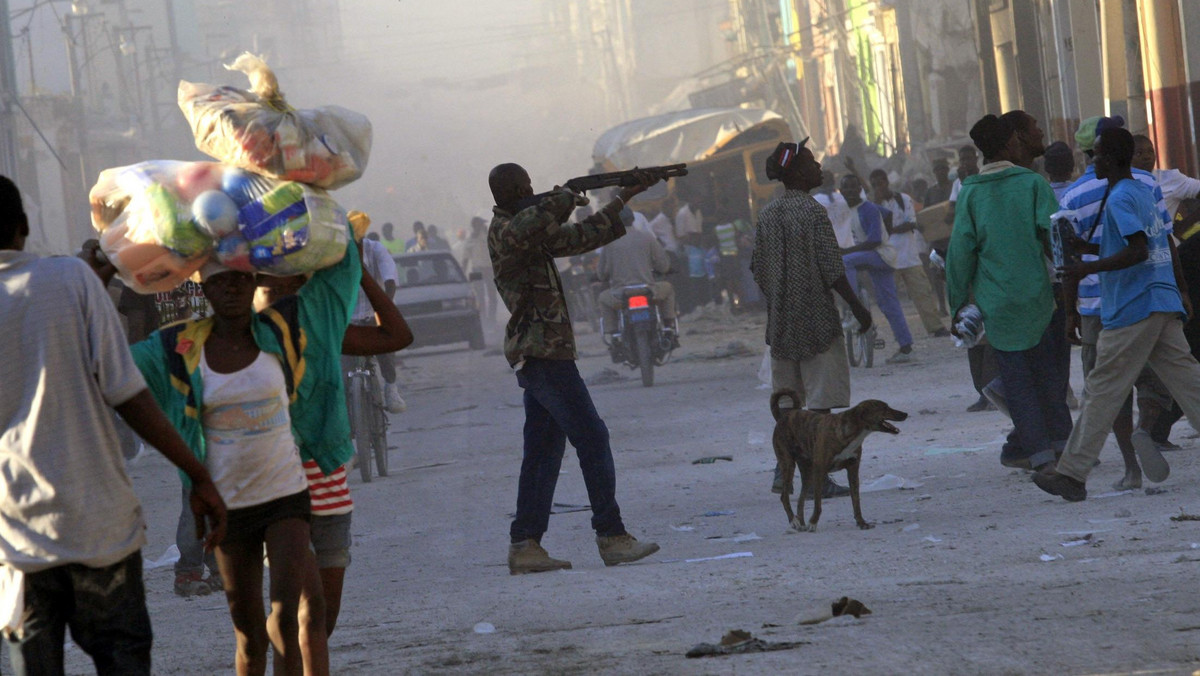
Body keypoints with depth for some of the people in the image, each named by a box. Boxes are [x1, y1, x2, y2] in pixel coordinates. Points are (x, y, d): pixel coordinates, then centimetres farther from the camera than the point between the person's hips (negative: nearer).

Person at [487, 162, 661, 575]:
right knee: (592, 439, -8)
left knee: (544, 449, 8)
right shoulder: (503, 231, -11)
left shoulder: (532, 234, 18)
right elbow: (532, 225, -35)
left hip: (534, 355, 10)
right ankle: (611, 537, -7)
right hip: (544, 353, -10)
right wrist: (563, 200, -17)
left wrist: (627, 197, 26)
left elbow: (583, 237, 25)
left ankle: (525, 545, 5)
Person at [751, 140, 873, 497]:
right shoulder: (813, 212, -14)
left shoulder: (767, 214, 7)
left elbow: (758, 269, 11)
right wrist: (858, 308, -7)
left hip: (780, 321, 7)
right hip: (816, 319, -7)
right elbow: (832, 270, -15)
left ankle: (783, 470, 16)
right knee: (821, 400, -3)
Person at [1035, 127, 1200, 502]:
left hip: (1131, 311, -9)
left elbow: (1138, 250, -23)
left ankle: (1072, 474, 2)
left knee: (1101, 391, -3)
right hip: (1164, 305, 9)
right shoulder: (1146, 191, 14)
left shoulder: (1120, 199, -13)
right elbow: (1167, 247, 20)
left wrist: (1088, 268, -20)